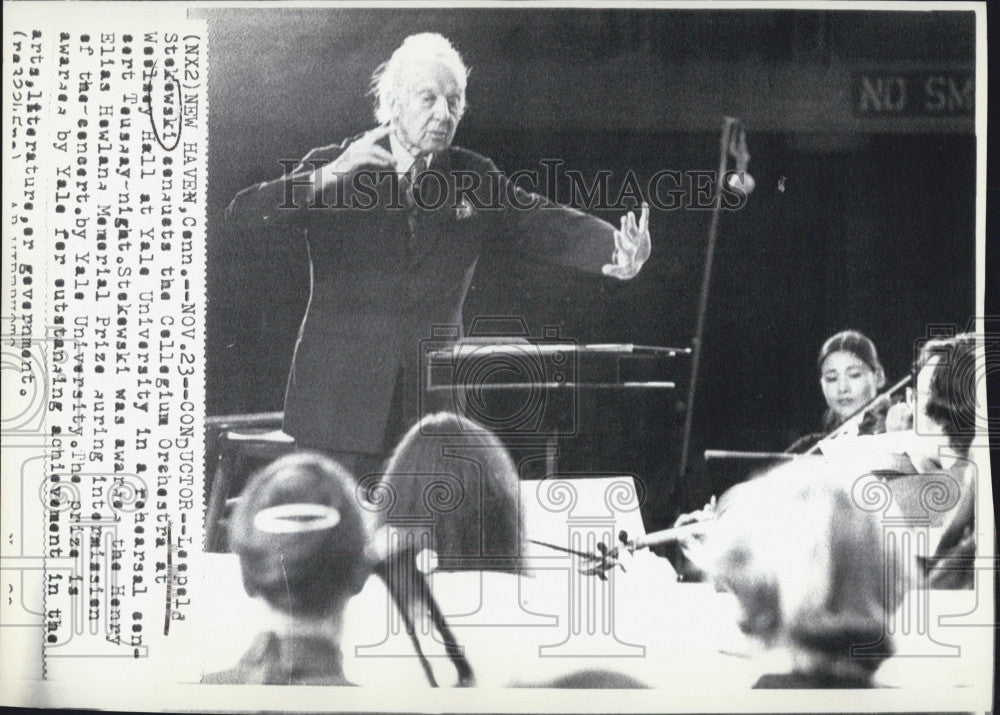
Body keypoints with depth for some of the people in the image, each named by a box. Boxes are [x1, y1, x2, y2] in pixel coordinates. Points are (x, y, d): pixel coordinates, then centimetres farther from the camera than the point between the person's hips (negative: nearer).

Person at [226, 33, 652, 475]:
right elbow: (244, 213, -10)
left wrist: (617, 251, -22)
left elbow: (545, 223, -2)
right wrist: (331, 176, -24)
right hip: (341, 395, -2)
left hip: (436, 395, 2)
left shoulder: (474, 181, 8)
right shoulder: (330, 167, 0)